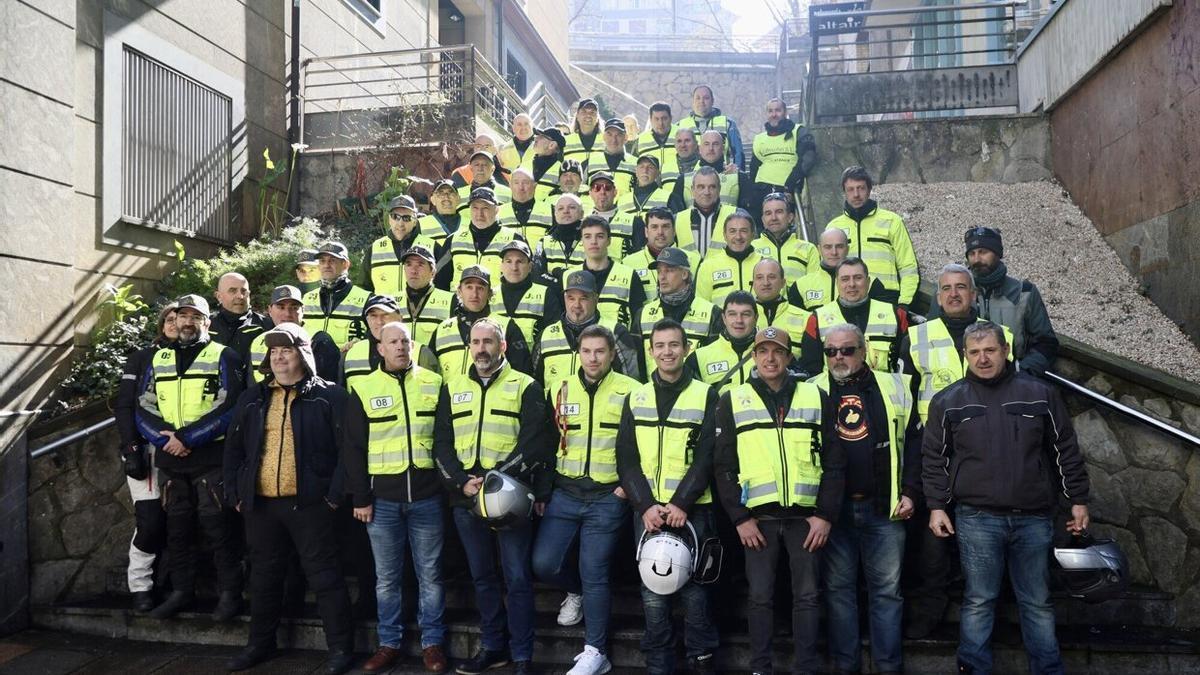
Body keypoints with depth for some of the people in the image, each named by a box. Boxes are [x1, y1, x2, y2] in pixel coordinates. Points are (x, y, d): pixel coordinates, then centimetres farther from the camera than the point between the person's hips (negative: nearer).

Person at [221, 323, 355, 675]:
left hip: (308, 502, -5)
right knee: (264, 576, 17)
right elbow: (233, 448, 16)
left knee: (324, 576, 1)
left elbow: (347, 448, -8)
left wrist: (335, 494, -12)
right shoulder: (252, 397, 13)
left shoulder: (328, 395, -3)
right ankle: (260, 643, 33)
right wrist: (235, 494, 8)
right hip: (259, 503, 5)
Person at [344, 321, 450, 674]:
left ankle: (432, 642, 19)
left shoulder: (433, 384, 4)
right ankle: (389, 643, 23)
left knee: (430, 574, 7)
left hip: (426, 496, 0)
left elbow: (445, 438, 6)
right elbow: (353, 448, 2)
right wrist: (360, 497, -2)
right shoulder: (363, 389, 2)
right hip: (382, 498, 0)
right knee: (386, 577, 10)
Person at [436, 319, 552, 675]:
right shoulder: (452, 388, 12)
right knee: (483, 577, 14)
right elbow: (442, 444, 7)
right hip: (465, 498, 4)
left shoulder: (525, 387, 1)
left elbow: (535, 444, -9)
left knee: (517, 578, 0)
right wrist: (462, 482, -8)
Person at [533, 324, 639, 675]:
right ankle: (577, 592, 33)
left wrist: (629, 485, -7)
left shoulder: (630, 392, -5)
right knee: (544, 563, -1)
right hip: (564, 494, 3)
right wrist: (542, 492, 6)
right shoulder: (558, 389, 4)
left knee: (594, 573, -2)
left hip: (607, 499, -3)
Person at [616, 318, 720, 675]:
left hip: (693, 510, -2)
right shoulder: (635, 398, 9)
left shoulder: (706, 396, 2)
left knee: (693, 590, 2)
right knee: (653, 594, 6)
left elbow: (706, 457, -5)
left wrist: (681, 504, -15)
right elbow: (626, 458, 4)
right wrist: (645, 506, -9)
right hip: (647, 511, 2)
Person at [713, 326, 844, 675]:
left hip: (807, 516, 1)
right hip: (758, 517, 0)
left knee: (807, 595, 6)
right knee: (760, 596, 5)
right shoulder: (732, 401, 3)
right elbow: (723, 465, 1)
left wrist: (826, 515, -3)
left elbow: (834, 462, 5)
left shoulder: (816, 398, 6)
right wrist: (739, 517, -5)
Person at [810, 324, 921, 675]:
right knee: (838, 588, 8)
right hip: (832, 509, 0)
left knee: (887, 589, 8)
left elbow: (913, 440, 8)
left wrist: (909, 492, 1)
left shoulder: (893, 387, 5)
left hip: (885, 509, 1)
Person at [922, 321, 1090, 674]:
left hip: (1034, 518, 1)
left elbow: (1066, 450, 9)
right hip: (977, 519, -1)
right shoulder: (948, 402, 3)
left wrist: (1078, 500, 8)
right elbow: (934, 458, 6)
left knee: (1038, 602, 12)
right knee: (979, 601, 5)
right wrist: (936, 506, 1)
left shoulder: (1040, 394, 4)